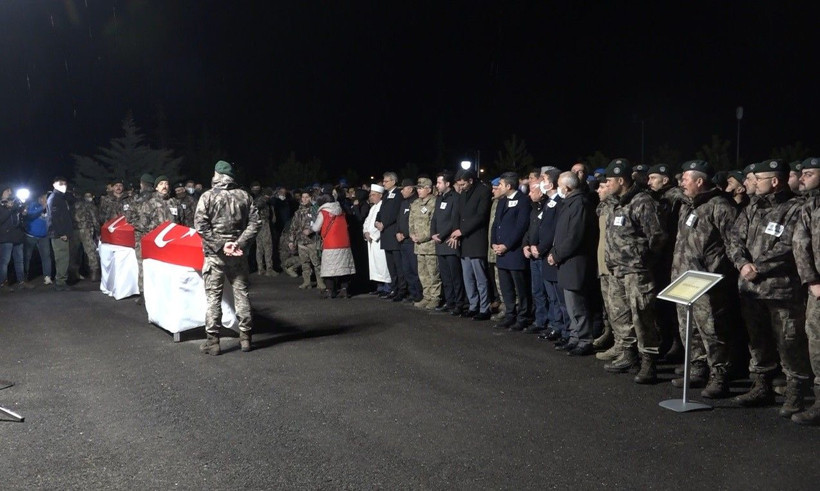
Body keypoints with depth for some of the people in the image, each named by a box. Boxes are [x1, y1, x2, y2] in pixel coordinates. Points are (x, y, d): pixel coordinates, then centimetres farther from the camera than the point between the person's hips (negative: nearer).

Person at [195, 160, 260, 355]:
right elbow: (254, 223, -4)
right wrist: (239, 243, -10)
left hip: (215, 253, -3)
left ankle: (213, 340, 4)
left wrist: (220, 245, -12)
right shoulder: (244, 196, 4)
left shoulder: (208, 196, -5)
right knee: (241, 293, 11)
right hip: (238, 254, 3)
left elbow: (200, 225, -14)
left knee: (213, 296, 2)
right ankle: (245, 337, 15)